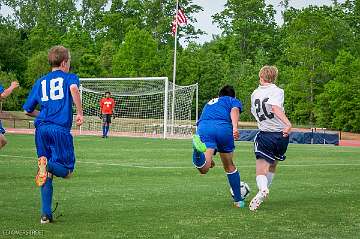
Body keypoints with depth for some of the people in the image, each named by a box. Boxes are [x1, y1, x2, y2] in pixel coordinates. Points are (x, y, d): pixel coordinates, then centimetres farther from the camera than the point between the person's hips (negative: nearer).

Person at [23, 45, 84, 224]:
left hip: (41, 129, 5)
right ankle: (49, 164, -30)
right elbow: (73, 89, -18)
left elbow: (28, 111, 21)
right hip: (60, 129, -5)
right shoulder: (69, 77, 7)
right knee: (66, 171, 3)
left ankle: (46, 214, 3)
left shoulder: (40, 82, 20)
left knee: (47, 174, 12)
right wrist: (80, 113, -13)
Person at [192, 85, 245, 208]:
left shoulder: (209, 103, 43)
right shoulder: (234, 101, 29)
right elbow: (234, 111, 3)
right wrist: (235, 127, -17)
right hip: (224, 128, -2)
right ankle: (238, 200, 25)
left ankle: (198, 151, -50)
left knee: (204, 169, -19)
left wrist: (208, 157, 51)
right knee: (229, 166, 19)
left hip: (203, 128, 2)